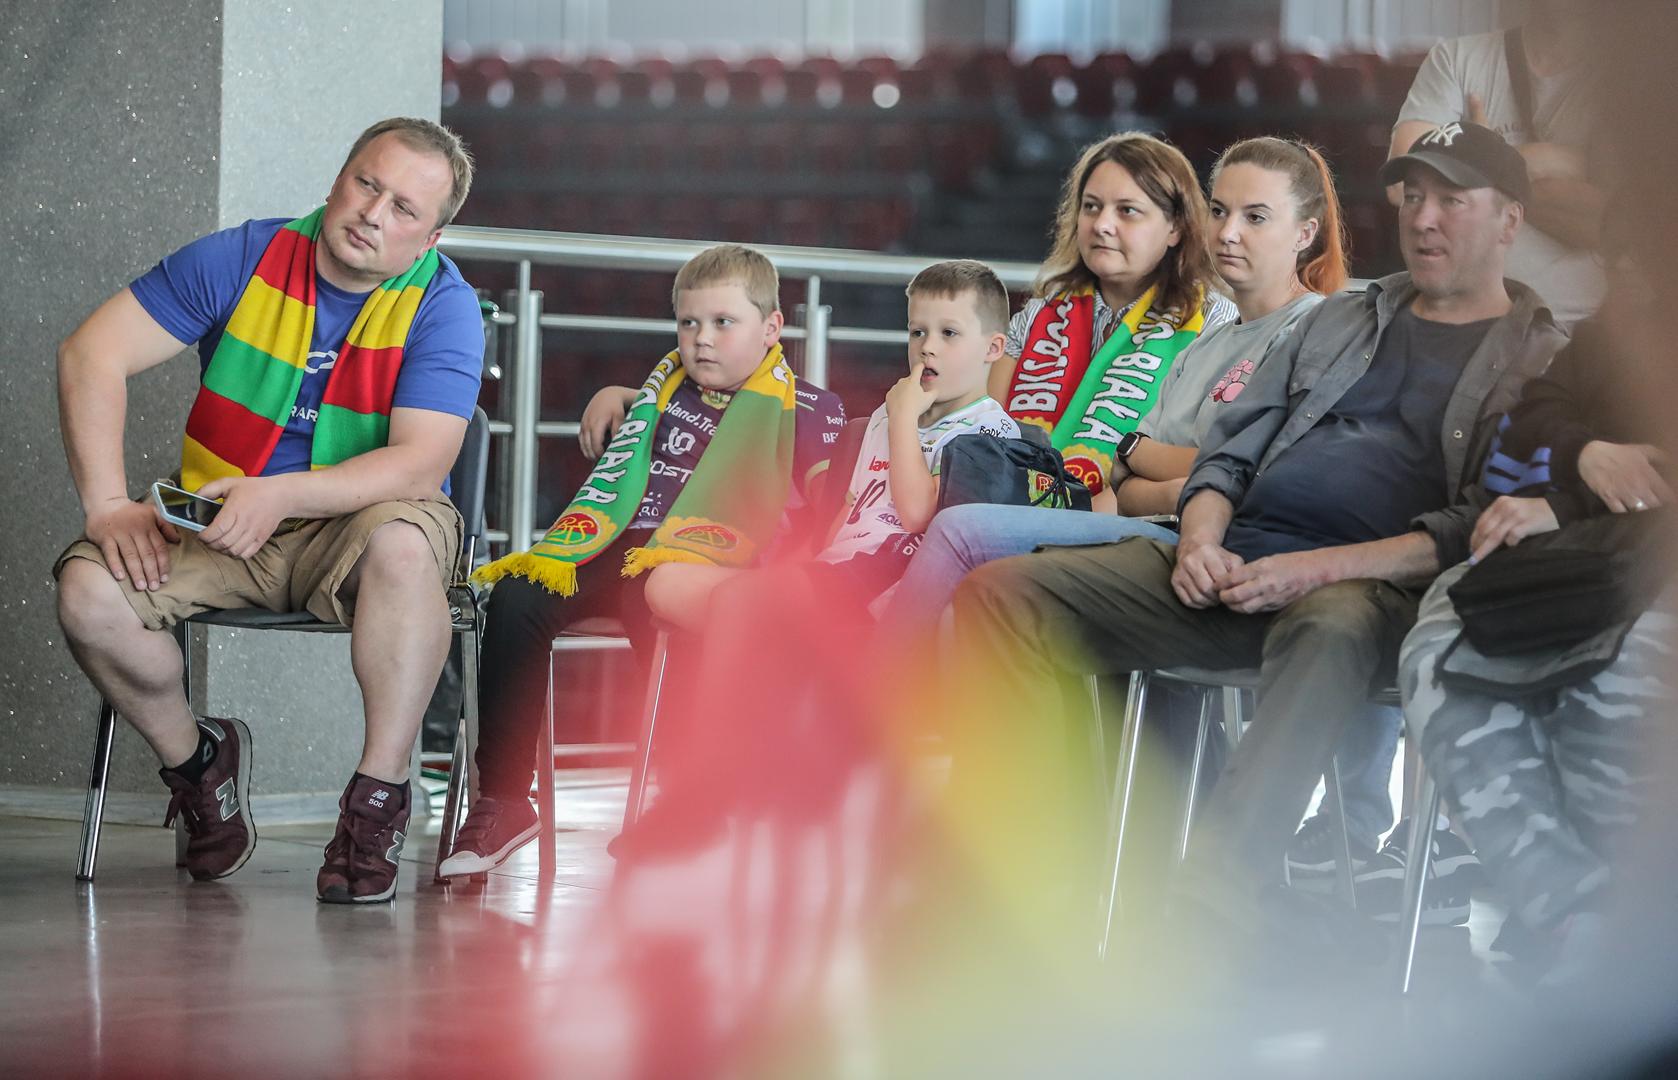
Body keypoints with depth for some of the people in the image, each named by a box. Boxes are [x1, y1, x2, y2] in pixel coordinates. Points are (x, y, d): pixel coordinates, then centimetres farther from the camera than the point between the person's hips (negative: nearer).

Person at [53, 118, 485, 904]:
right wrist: (108, 506, -18)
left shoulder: (442, 304, -9)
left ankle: (378, 799, -24)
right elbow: (93, 354, -7)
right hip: (215, 529, 2)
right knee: (88, 589, -25)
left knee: (402, 543, -38)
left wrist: (283, 493, -36)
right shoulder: (244, 259, -5)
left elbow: (421, 462, -21)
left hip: (351, 524, -2)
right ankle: (196, 758, 4)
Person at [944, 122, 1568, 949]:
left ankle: (1205, 908, -57)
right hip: (1233, 568, 6)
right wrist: (1200, 538, 1)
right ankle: (1034, 873, -26)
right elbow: (1231, 448, 25)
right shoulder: (1341, 319, 28)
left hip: (1369, 588, -6)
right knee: (998, 596, -13)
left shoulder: (1541, 357, 10)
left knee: (1334, 630, -44)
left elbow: (1484, 526, -5)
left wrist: (1321, 568, -16)